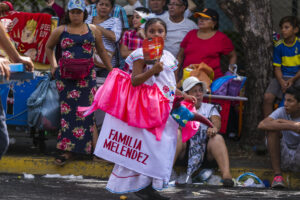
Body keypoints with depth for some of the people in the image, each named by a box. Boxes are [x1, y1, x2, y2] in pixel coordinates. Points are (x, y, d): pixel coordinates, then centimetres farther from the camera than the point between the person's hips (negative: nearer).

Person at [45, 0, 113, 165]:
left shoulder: (92, 30, 10)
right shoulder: (60, 31, 8)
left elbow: (101, 51, 17)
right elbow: (49, 47, 21)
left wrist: (111, 70, 16)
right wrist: (53, 66, 11)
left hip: (87, 76, 0)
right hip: (65, 76, 0)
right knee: (68, 110, -1)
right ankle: (68, 150, 1)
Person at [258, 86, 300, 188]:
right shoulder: (281, 112, -4)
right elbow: (262, 125, -23)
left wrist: (284, 122, -21)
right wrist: (289, 126, -30)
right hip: (283, 159, 2)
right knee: (272, 128, -22)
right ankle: (277, 175, -23)